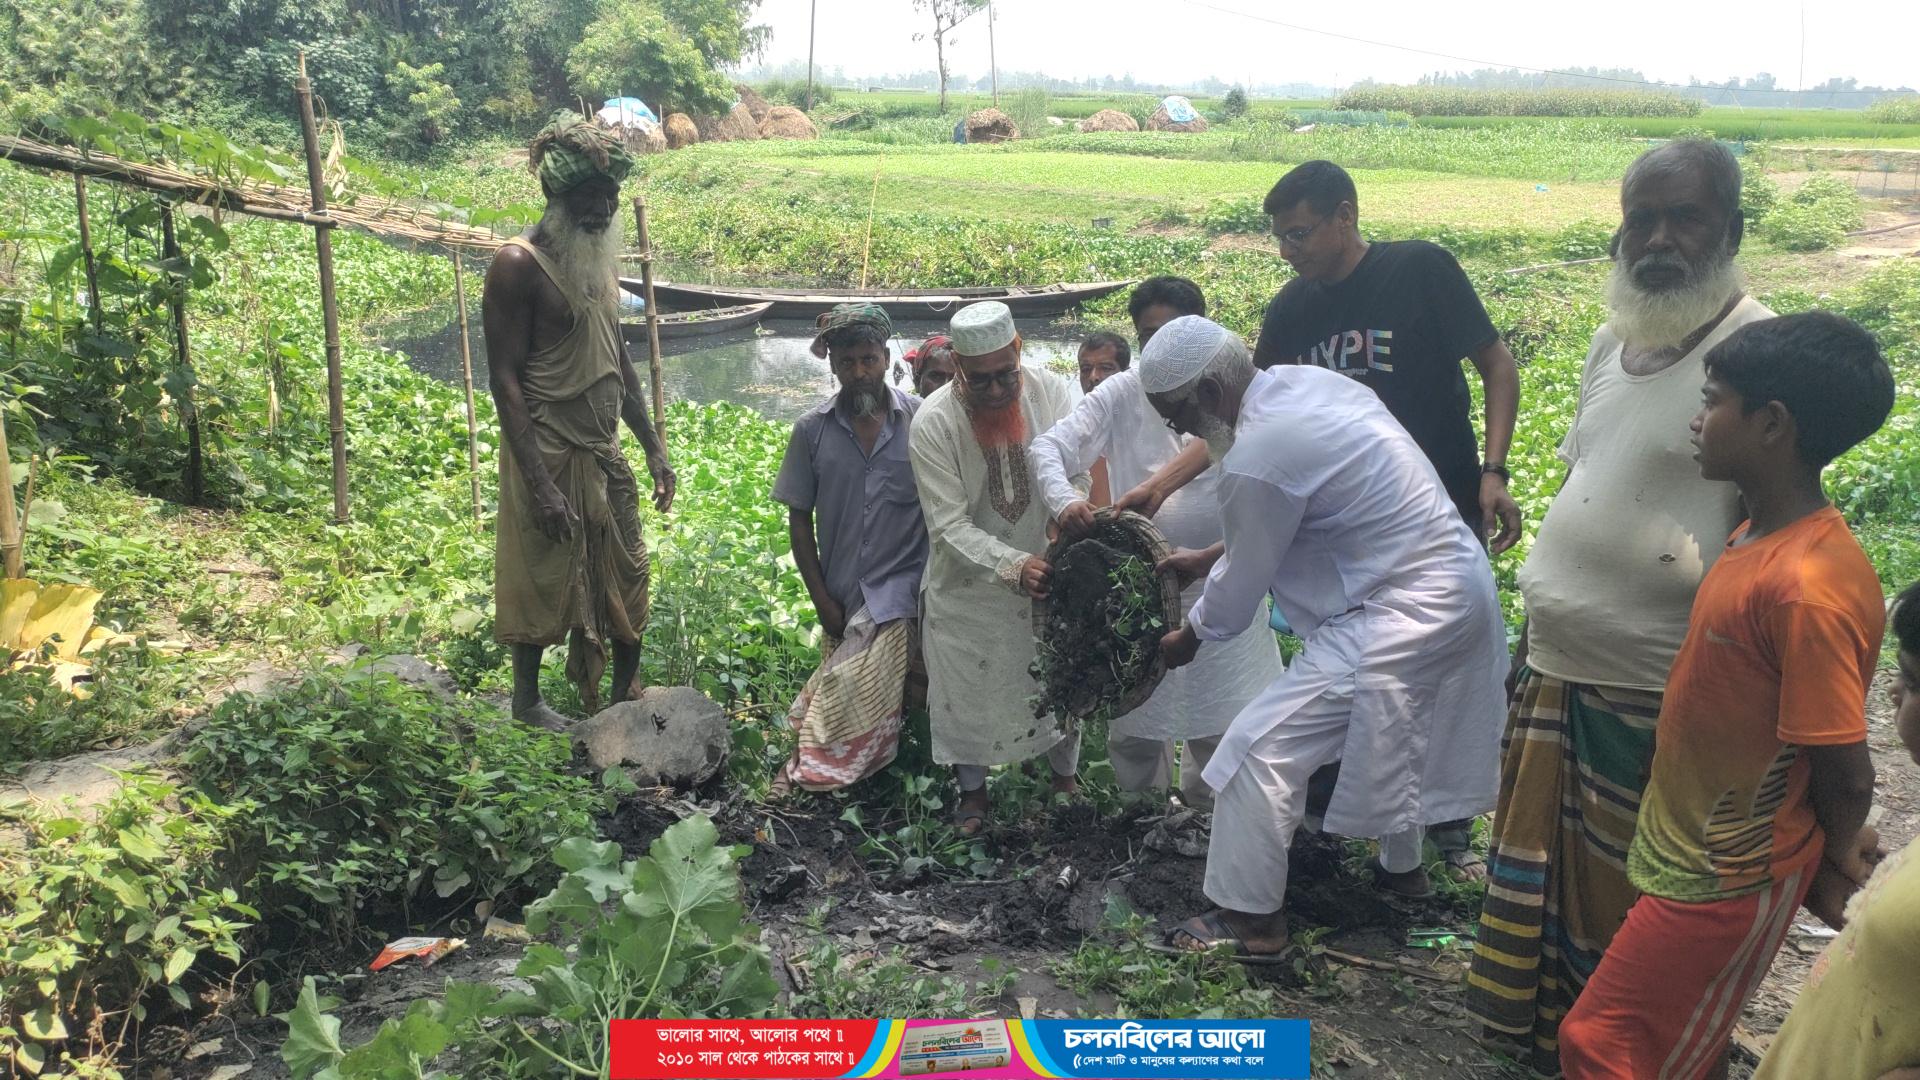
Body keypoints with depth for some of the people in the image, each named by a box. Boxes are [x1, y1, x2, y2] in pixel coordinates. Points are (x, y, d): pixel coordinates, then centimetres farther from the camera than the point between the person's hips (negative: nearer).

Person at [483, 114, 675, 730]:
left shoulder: (598, 258, 9)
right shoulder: (519, 264, -16)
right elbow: (505, 380, -18)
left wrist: (653, 447, 14)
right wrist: (540, 484, -22)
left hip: (605, 454, 8)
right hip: (550, 455, -8)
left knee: (627, 581, 14)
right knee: (543, 586, 6)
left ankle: (625, 698, 29)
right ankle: (527, 702, 24)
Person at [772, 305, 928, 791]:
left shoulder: (921, 419, -5)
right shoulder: (812, 430, 1)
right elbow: (799, 518, 5)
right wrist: (822, 600, 1)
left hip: (902, 590, -2)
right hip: (843, 599, 2)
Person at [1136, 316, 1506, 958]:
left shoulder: (1256, 460, -23)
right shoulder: (1305, 381, 4)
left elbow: (1240, 591, -8)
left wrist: (1187, 638, 10)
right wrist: (1204, 560, 20)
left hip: (1401, 615, -10)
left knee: (1260, 749, -5)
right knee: (1391, 732, 31)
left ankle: (1250, 920, 6)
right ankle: (1400, 864, 51)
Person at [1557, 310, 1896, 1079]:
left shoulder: (1807, 587, -30)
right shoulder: (1761, 537, 0)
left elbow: (1845, 772, -23)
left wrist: (1836, 854, -3)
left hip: (1726, 876, -8)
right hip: (1695, 850, 8)